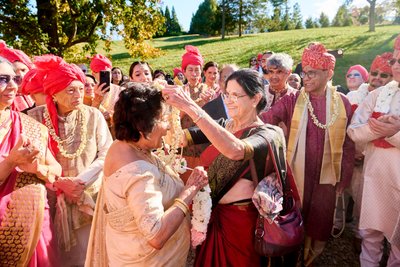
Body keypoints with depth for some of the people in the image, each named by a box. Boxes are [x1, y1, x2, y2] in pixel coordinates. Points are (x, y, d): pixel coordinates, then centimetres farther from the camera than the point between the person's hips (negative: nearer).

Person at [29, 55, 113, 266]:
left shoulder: (93, 115, -7)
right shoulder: (37, 118, -8)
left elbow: (106, 154, -7)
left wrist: (81, 180, -16)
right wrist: (60, 183, -16)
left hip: (92, 196, 0)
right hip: (53, 199, 0)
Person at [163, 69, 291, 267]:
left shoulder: (269, 133, -18)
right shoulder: (223, 125, 2)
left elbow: (235, 150, -40)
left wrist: (190, 107, -42)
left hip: (239, 219, -6)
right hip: (212, 214, 6)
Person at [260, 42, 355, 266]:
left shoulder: (342, 102, -1)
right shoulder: (292, 100, -4)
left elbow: (348, 143, 3)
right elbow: (265, 119, -18)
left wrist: (345, 178, 4)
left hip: (327, 175, 1)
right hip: (297, 173, -1)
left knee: (321, 221, 15)